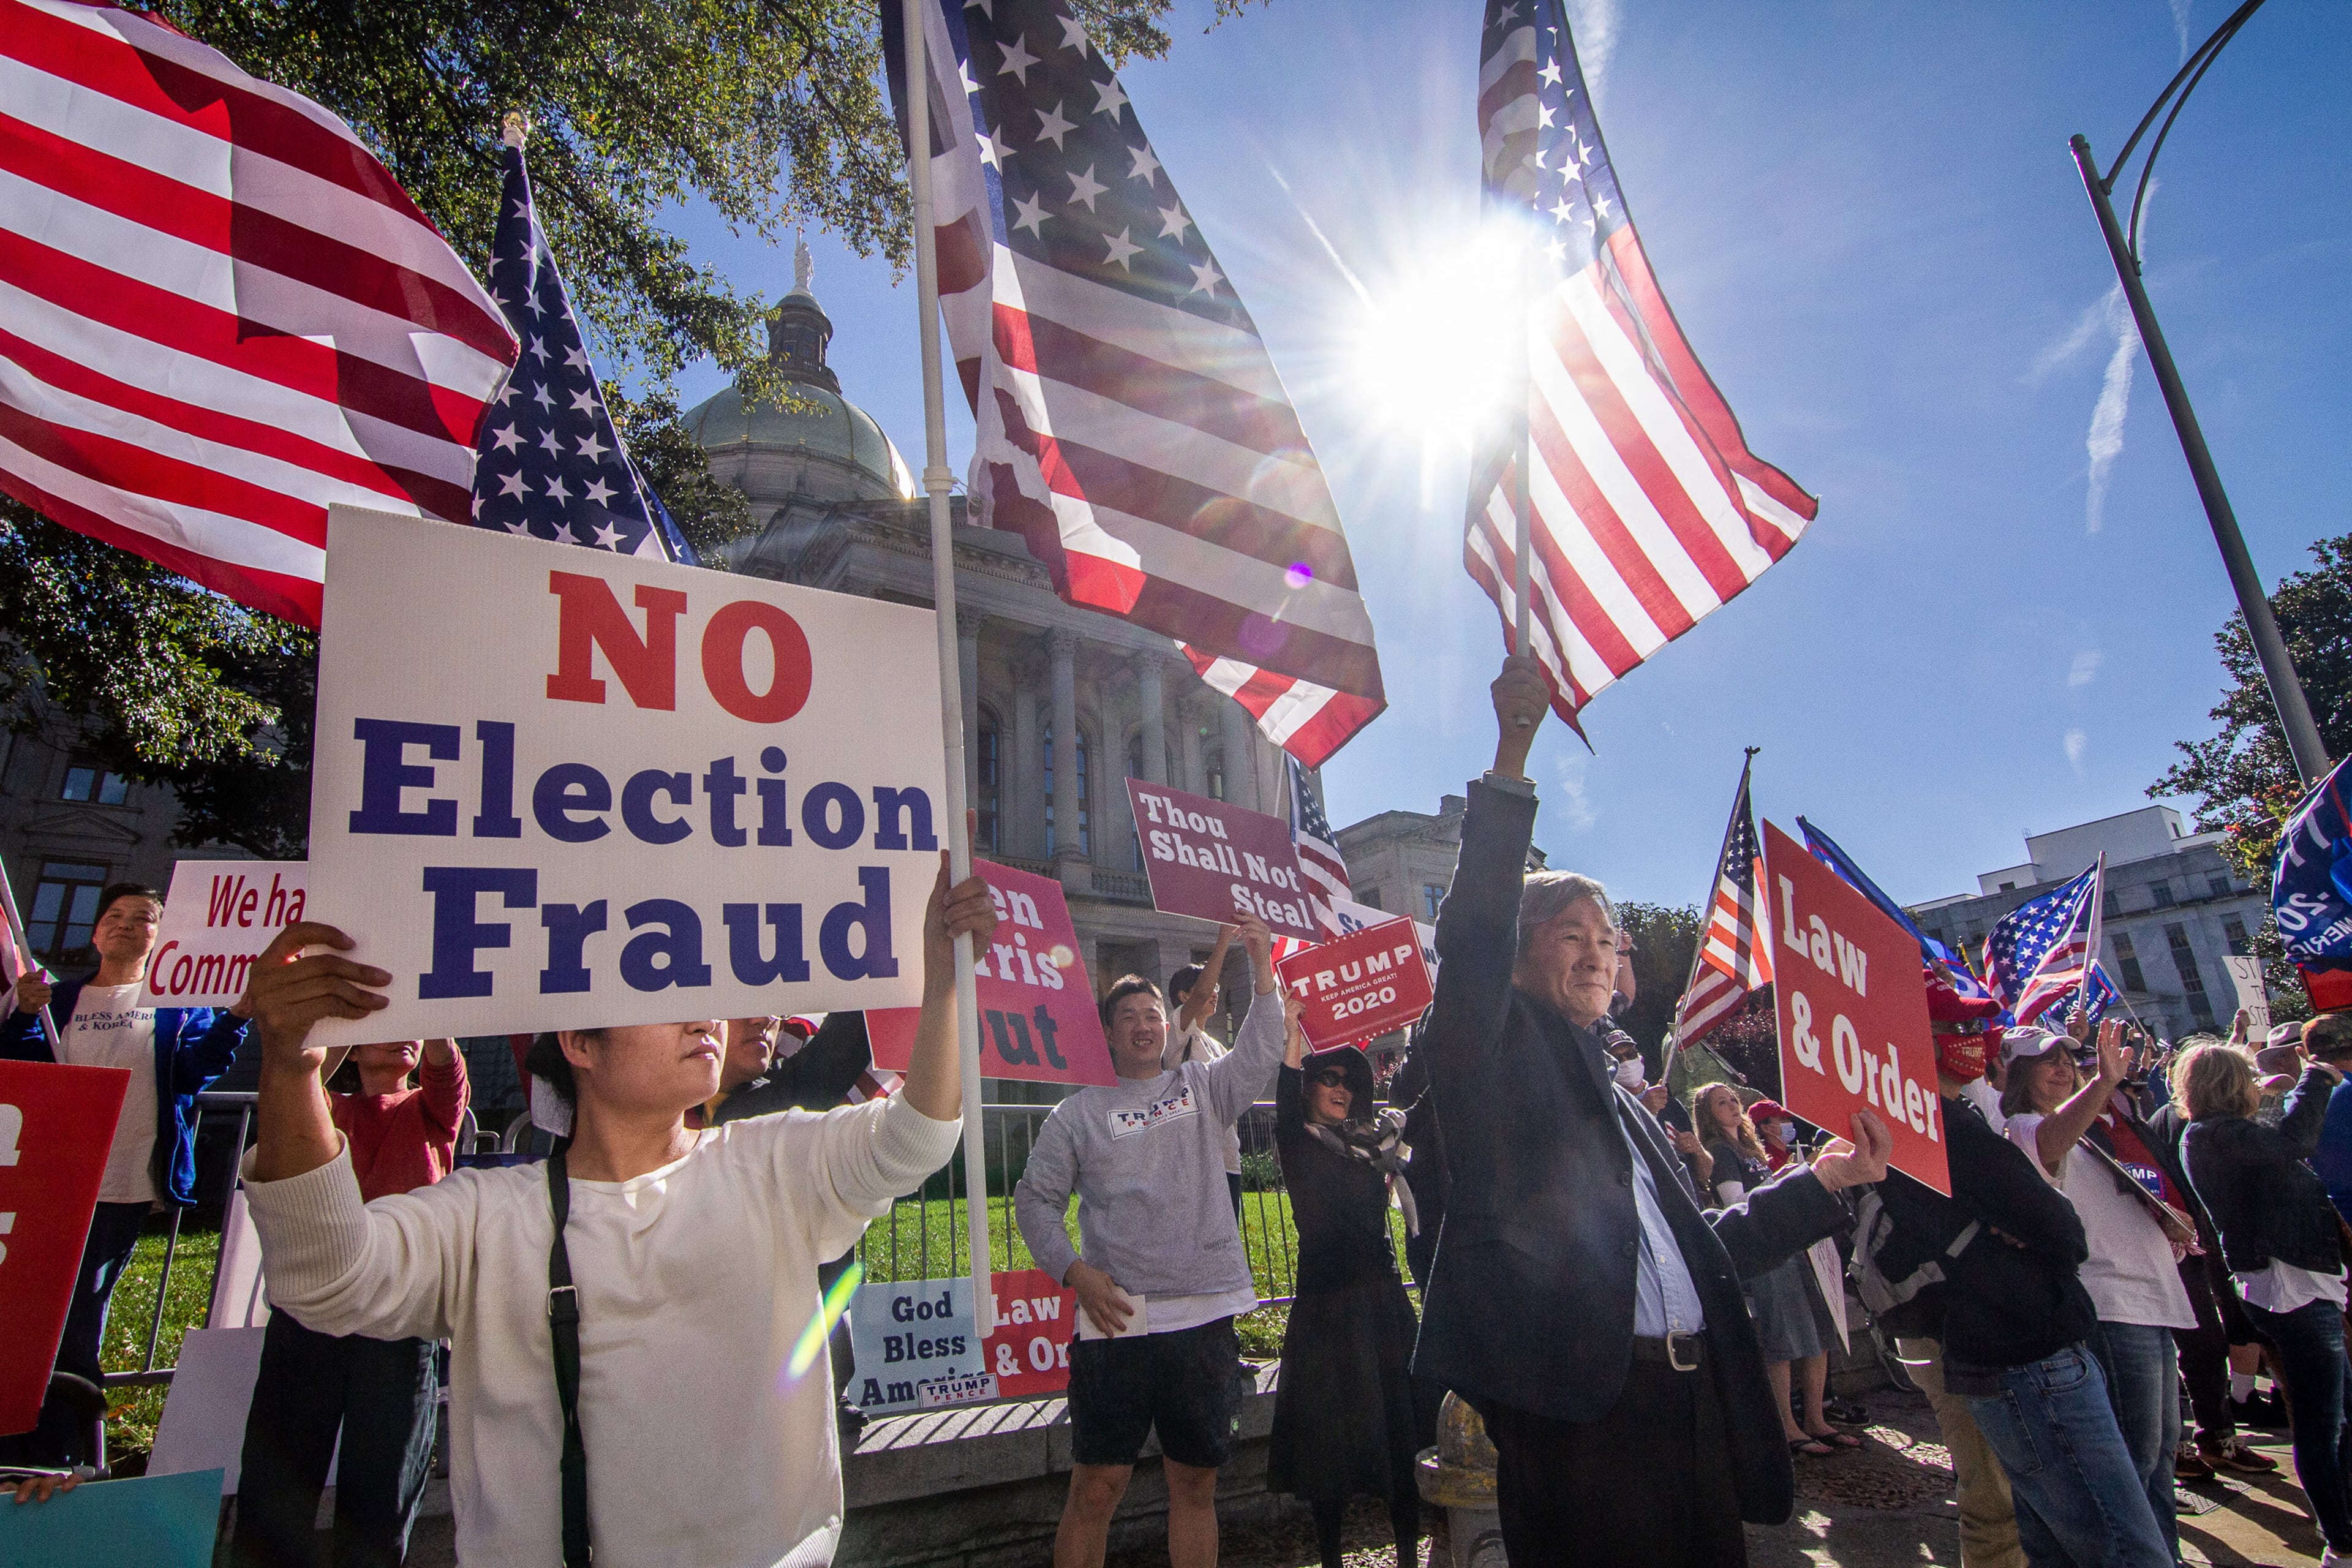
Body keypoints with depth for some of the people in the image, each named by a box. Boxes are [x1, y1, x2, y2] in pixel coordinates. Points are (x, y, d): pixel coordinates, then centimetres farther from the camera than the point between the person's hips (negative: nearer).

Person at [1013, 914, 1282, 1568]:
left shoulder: (1201, 1088, 11)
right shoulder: (1078, 1112, 5)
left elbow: (1258, 1056, -4)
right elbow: (1035, 1200, 5)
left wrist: (1263, 969, -15)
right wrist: (1075, 1271, -8)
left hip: (1205, 1317, 2)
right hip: (1116, 1320, -2)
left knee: (1196, 1483, 13)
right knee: (1097, 1487, 2)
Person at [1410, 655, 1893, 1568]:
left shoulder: (1621, 1097, 22)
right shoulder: (1495, 1053, 0)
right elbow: (1472, 938, -18)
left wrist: (1824, 1181, 19)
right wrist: (1512, 755, -23)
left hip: (1693, 1407, 7)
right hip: (1577, 1408, -7)